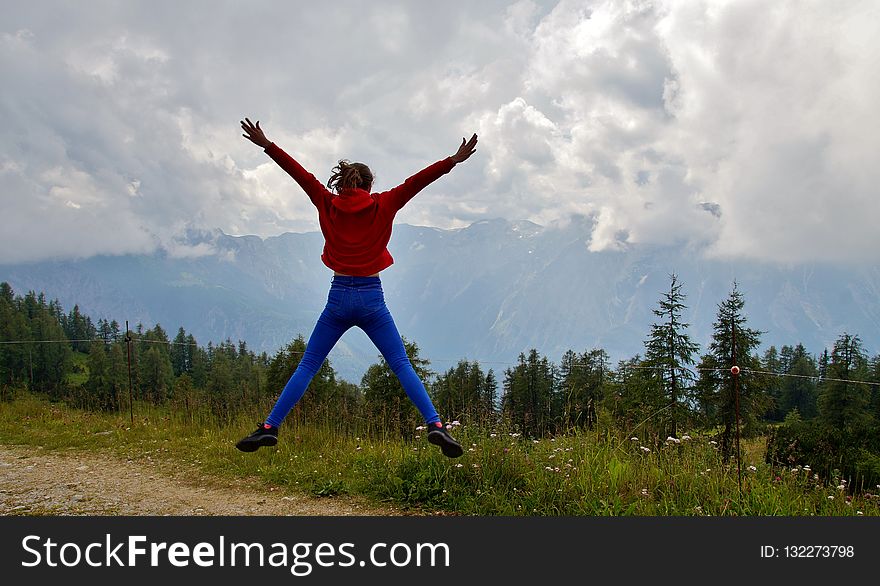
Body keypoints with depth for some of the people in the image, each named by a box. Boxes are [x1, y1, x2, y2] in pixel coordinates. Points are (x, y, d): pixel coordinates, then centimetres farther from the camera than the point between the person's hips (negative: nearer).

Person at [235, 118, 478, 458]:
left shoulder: (328, 204, 6)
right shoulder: (382, 206, 2)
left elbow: (301, 174, 10)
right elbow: (417, 182, 1)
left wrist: (267, 145, 16)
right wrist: (454, 160, 2)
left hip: (339, 297, 1)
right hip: (372, 298, -1)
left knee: (307, 366, 7)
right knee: (402, 366, 1)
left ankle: (269, 428, 2)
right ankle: (435, 425, -12)